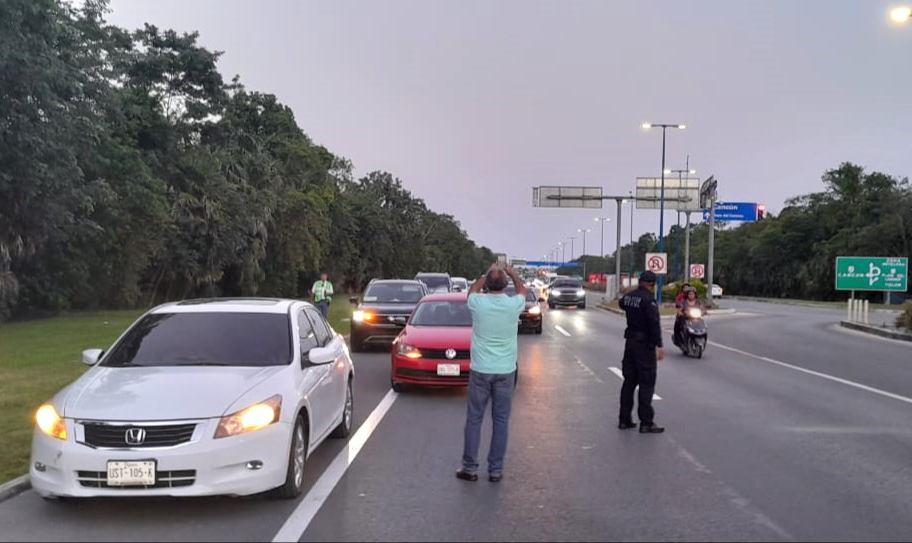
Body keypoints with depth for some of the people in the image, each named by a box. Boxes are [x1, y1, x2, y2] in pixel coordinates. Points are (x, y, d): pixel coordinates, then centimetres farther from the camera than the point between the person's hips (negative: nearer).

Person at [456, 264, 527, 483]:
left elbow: (473, 289, 16)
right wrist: (512, 273, 31)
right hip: (505, 372, 1)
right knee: (501, 421, 8)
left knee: (474, 420, 8)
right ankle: (496, 470, 12)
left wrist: (488, 273, 26)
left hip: (480, 371, 0)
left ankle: (469, 468, 14)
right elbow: (522, 290, 17)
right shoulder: (513, 305, -8)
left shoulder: (478, 303, -10)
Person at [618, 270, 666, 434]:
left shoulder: (628, 296, 6)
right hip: (645, 344, -8)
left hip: (630, 342, 8)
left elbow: (621, 303, 30)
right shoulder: (649, 299, -17)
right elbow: (655, 323, -23)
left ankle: (624, 419, 18)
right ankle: (646, 422, -1)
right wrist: (659, 346, -24)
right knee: (647, 383, -3)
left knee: (629, 381, 13)